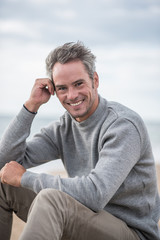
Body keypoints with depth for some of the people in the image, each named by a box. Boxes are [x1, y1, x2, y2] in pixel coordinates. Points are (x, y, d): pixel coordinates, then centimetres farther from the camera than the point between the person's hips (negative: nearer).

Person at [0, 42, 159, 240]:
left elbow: (95, 195, -31)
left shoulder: (124, 125, -20)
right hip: (85, 223, 7)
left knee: (51, 198, -34)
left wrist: (24, 177, -20)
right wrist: (32, 104, -8)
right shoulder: (64, 128, 4)